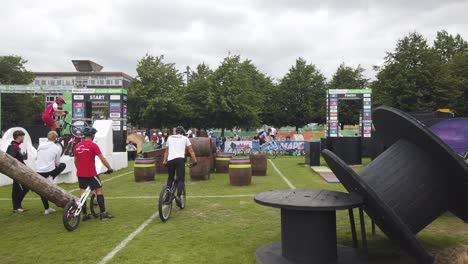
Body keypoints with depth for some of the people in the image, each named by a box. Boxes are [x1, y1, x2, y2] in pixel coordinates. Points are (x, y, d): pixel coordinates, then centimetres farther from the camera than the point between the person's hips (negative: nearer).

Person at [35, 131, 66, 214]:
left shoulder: (40, 146, 7)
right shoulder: (57, 148, -4)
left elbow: (37, 158, 17)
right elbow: (57, 163, 2)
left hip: (38, 171, 4)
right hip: (50, 170, -4)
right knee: (63, 165, 23)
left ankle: (46, 208, 17)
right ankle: (52, 179, 2)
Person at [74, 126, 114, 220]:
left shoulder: (77, 146, 7)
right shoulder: (93, 145, -12)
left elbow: (75, 161, 15)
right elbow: (102, 159, -13)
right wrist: (109, 168, -3)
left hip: (80, 173, 6)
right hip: (91, 173, -6)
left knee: (82, 191, 11)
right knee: (99, 190, 4)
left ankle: (85, 214, 15)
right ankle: (103, 213, 3)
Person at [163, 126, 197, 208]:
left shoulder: (170, 138, 24)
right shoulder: (185, 138, 16)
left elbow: (166, 151, 23)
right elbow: (191, 151, 11)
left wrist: (164, 161, 25)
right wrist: (194, 161, 12)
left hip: (170, 160, 3)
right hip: (180, 159, -3)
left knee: (170, 178, 17)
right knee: (181, 179, -2)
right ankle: (178, 196, -22)